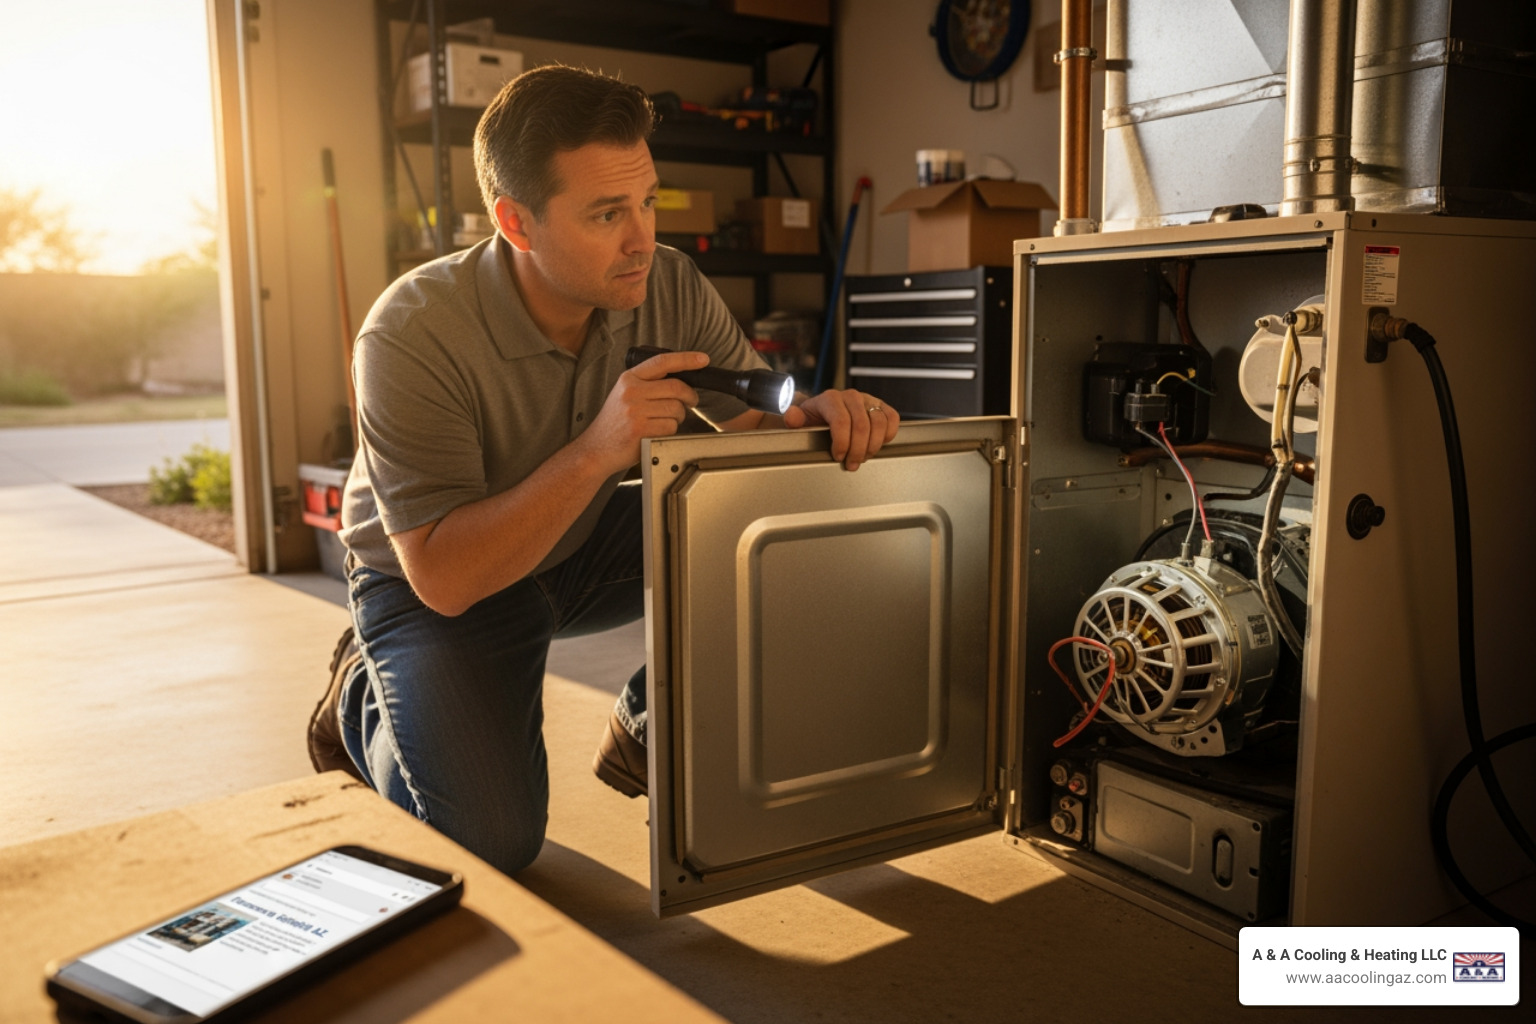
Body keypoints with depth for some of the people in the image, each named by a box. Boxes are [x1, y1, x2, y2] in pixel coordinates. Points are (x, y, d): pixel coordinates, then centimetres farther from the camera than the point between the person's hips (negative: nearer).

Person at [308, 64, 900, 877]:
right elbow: (445, 577, -33)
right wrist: (596, 450, -44)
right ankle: (364, 710, 15)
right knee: (491, 843, -18)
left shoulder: (667, 286, -18)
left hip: (580, 542, 5)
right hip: (432, 578, -4)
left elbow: (755, 419, -9)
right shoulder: (413, 336, -32)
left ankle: (645, 732, 4)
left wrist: (818, 412, -34)